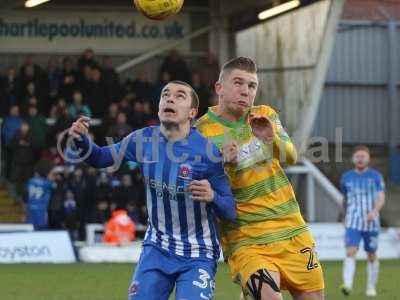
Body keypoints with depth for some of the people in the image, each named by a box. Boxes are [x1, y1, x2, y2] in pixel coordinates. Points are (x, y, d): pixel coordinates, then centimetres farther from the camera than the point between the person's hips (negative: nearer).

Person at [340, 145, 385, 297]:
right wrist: (345, 217, 24)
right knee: (350, 253, -17)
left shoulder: (376, 176, 1)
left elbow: (381, 198, -7)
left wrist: (374, 211, -25)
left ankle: (371, 287, 23)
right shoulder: (346, 177, 8)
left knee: (372, 256, 8)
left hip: (371, 223, -1)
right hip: (353, 223, 1)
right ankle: (347, 285, -28)